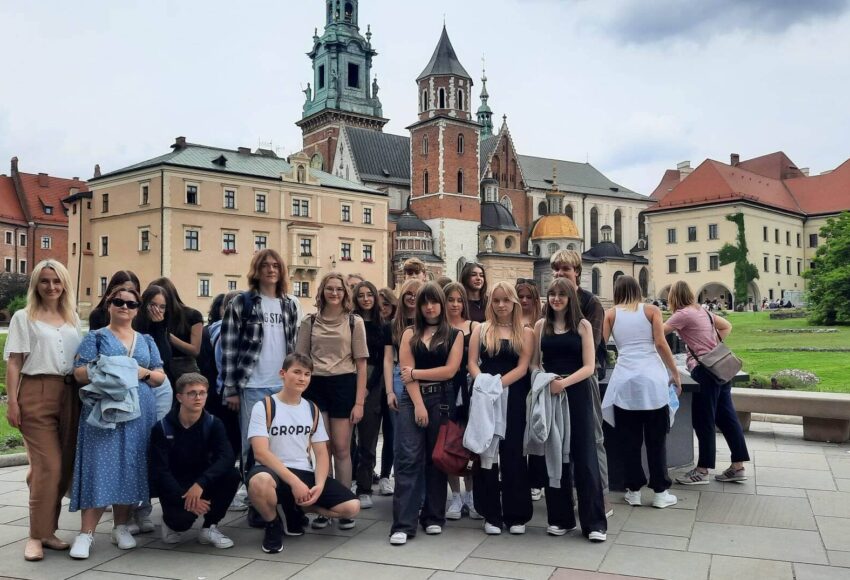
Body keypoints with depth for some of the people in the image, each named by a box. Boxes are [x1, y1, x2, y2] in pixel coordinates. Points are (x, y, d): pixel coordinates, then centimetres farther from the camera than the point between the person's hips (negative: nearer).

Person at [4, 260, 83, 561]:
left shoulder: (73, 319, 16)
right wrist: (12, 401, -9)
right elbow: (14, 362, 0)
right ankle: (36, 536, 0)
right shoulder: (23, 318, 6)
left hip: (70, 395, 4)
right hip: (36, 394, -4)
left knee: (65, 466, 4)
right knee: (49, 466, -10)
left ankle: (48, 529, 17)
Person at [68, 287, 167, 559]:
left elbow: (160, 377, 14)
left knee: (131, 467, 5)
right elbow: (80, 373, -3)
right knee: (100, 466, -8)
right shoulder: (96, 337, 7)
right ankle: (86, 532, -3)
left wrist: (144, 372, -7)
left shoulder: (146, 341, 17)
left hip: (139, 412, 4)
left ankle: (121, 527, 16)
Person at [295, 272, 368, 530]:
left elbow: (361, 364, 2)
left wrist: (359, 402, -5)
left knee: (342, 449, 1)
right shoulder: (310, 322, 9)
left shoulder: (354, 322, 5)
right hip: (315, 386, 1)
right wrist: (299, 394, 2)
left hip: (344, 385, -1)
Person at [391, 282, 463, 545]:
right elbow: (406, 372, -1)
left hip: (441, 399, 0)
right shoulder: (410, 334, 9)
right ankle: (403, 524, -7)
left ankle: (433, 517, 17)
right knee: (408, 459, -7)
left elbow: (450, 370, -5)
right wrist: (418, 404, -11)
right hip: (411, 399, 0)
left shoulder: (455, 335, 7)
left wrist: (416, 372, -6)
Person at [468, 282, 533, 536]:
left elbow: (522, 367, -4)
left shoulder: (525, 332, 7)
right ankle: (491, 514, 12)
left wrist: (498, 383, -17)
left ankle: (516, 515, 12)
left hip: (513, 398, -1)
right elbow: (472, 363, 1)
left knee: (513, 454, 3)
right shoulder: (480, 330, 10)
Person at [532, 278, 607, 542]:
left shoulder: (583, 325, 0)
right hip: (549, 395, 3)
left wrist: (564, 382, -20)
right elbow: (535, 363, 9)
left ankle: (595, 522, 7)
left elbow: (589, 366, -6)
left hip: (577, 395, -2)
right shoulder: (541, 325, 7)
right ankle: (560, 518, 19)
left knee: (584, 457, -1)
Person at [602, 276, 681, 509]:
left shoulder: (611, 314, 9)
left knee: (629, 440, 10)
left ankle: (633, 490, 15)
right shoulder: (651, 310, 7)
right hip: (652, 379, 0)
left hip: (625, 381, 1)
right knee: (656, 439, 9)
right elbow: (661, 344, -2)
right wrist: (675, 374, 4)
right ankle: (660, 492, 13)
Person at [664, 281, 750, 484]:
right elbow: (727, 326, 23)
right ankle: (738, 467, 17)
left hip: (705, 370, -9)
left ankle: (702, 471, 4)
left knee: (703, 421, -2)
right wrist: (715, 345, 15)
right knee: (727, 417, 11)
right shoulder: (702, 311, 15)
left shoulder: (683, 314, -11)